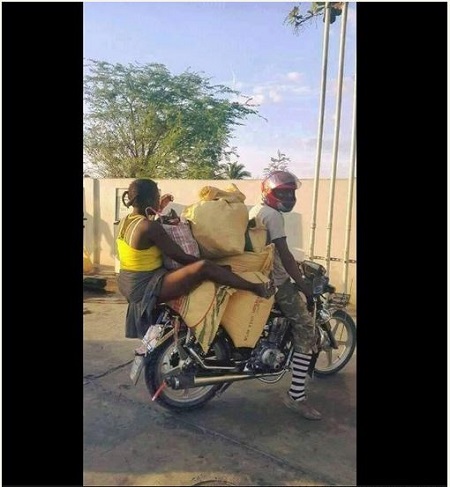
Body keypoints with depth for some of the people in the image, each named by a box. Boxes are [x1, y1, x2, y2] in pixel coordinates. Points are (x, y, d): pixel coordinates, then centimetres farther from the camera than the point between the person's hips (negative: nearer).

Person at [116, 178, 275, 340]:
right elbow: (182, 257, -20)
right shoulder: (150, 227, -22)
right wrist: (220, 267, -13)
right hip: (146, 288, -10)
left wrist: (158, 210, 21)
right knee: (203, 267, -27)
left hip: (128, 285, 10)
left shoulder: (124, 221, 4)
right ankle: (255, 288, -17)